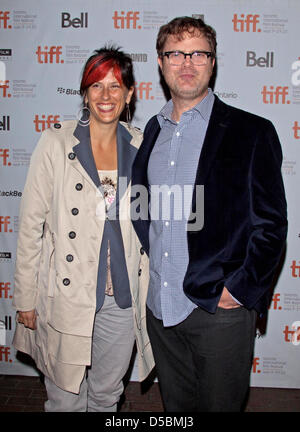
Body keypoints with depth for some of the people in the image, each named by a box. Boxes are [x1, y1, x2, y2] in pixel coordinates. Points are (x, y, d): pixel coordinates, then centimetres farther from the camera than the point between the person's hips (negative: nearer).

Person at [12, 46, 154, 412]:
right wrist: (25, 298, -4)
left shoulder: (140, 147, 2)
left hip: (122, 298, 3)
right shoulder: (56, 143, -7)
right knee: (66, 399, 13)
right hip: (67, 297, -2)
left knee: (107, 395, 21)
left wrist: (148, 291, 11)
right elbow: (30, 225, -5)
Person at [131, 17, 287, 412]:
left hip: (220, 310, -5)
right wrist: (150, 261, 10)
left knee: (219, 404, 14)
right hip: (160, 307, 5)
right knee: (175, 406, 22)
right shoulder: (154, 130, 10)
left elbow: (271, 224, -8)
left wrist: (240, 290, -13)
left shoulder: (252, 132, -7)